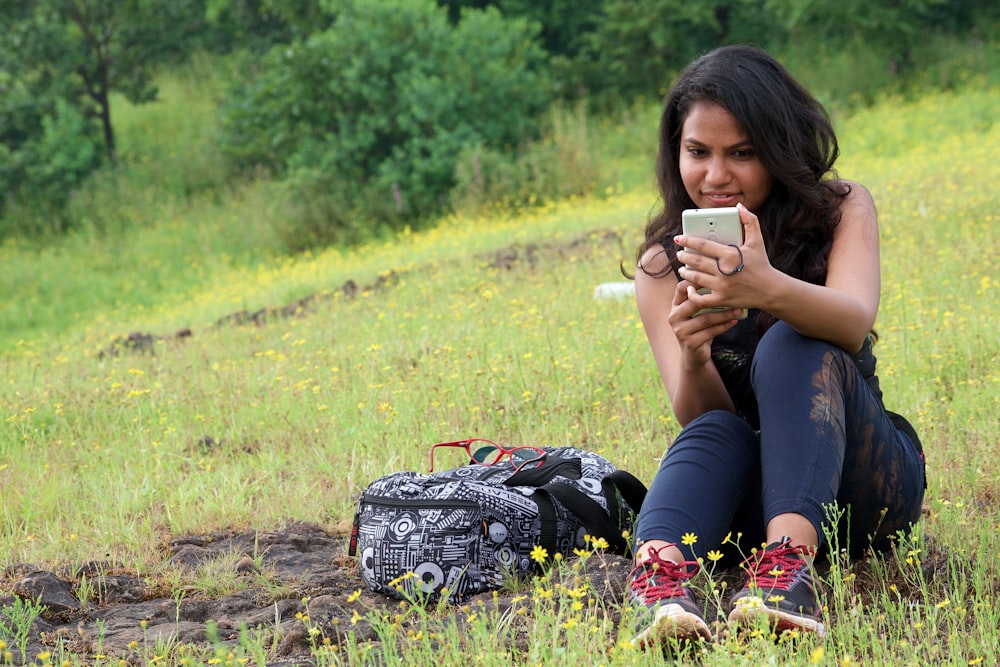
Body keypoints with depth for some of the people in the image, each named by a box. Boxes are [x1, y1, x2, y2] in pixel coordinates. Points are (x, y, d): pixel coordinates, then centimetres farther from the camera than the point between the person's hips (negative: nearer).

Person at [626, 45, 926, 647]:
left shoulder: (841, 209, -1)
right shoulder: (662, 267, 2)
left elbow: (854, 324, -24)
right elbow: (699, 414, -10)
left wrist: (768, 288, -46)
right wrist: (692, 355, -34)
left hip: (858, 486, -1)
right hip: (746, 497, 1)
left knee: (791, 348, -28)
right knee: (715, 435, -32)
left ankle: (792, 562, -52)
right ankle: (661, 581, -63)